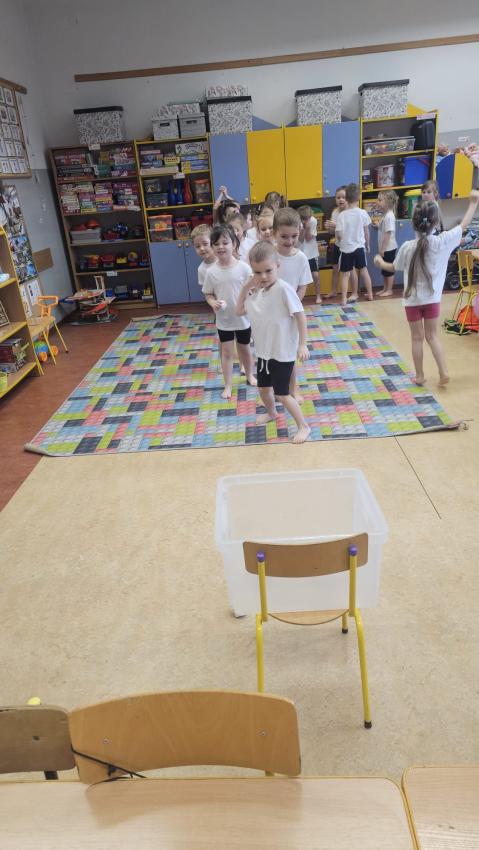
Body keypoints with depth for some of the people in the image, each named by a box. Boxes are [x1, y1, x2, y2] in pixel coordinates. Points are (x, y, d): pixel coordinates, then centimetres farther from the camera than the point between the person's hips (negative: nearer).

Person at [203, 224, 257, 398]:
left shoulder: (244, 268, -13)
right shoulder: (211, 272, -9)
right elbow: (208, 294, 1)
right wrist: (213, 303, -18)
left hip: (243, 318, 0)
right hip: (223, 320, 0)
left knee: (244, 349, 19)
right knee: (226, 352, 8)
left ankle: (249, 374, 43)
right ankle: (228, 385, 20)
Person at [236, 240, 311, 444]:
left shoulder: (283, 289, -21)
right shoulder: (256, 292, 0)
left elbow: (300, 315, -18)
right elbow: (239, 311, 11)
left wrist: (302, 345, -19)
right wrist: (245, 288, -2)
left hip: (283, 352, -7)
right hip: (264, 350, 7)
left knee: (281, 393, -1)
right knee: (263, 388, 21)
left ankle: (303, 426, 16)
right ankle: (271, 413, 50)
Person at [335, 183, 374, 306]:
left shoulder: (342, 215, -11)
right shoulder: (363, 213, -5)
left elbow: (339, 235, -11)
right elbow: (366, 232, 3)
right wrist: (367, 244, 19)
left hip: (346, 248, -2)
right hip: (359, 247, 3)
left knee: (344, 274, 4)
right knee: (363, 270, 20)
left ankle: (344, 299, -2)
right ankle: (370, 294, 29)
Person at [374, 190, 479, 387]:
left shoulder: (407, 247, -12)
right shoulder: (443, 241, -11)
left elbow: (393, 268, 5)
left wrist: (380, 262, 26)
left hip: (413, 300, -1)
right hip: (433, 299, 1)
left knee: (417, 338, 10)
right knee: (432, 336, 15)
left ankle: (420, 376, 17)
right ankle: (443, 372, 7)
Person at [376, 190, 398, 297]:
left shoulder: (389, 216, -19)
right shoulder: (385, 215, 10)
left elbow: (388, 234, -22)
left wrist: (383, 249, -21)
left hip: (389, 248, -9)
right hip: (385, 248, 9)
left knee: (389, 270, 0)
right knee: (384, 269, 15)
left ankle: (389, 290, 8)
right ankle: (385, 288, 24)